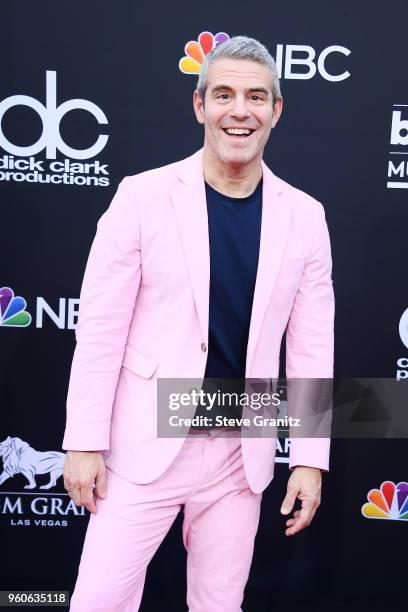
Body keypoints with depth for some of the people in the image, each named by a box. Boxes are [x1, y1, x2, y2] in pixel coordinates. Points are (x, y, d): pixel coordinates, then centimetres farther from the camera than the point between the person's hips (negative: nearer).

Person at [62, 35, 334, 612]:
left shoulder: (304, 216, 0)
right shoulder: (143, 195, -7)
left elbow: (312, 347, 3)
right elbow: (101, 326, -6)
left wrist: (310, 458, 2)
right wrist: (85, 440, -7)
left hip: (242, 452, 3)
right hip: (146, 445, -2)